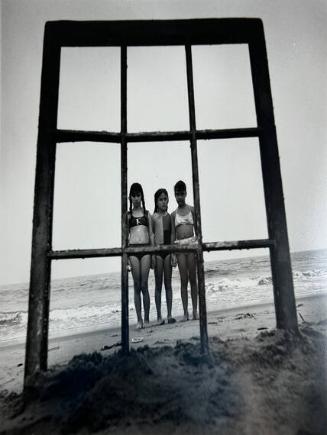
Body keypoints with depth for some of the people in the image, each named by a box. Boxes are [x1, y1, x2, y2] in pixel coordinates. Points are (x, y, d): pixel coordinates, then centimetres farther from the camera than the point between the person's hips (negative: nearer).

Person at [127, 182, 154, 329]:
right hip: (133, 249, 0)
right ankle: (139, 319, 11)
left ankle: (147, 319, 11)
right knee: (137, 286, 3)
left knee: (144, 285, 0)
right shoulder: (127, 215, 11)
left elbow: (151, 234, 12)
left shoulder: (147, 213, 13)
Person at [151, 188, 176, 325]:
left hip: (168, 250, 2)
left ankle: (169, 315, 14)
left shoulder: (170, 216, 9)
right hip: (157, 250, -2)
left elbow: (172, 236, 10)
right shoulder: (153, 217, 1)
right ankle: (159, 316, 12)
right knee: (158, 284, 5)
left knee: (168, 283, 7)